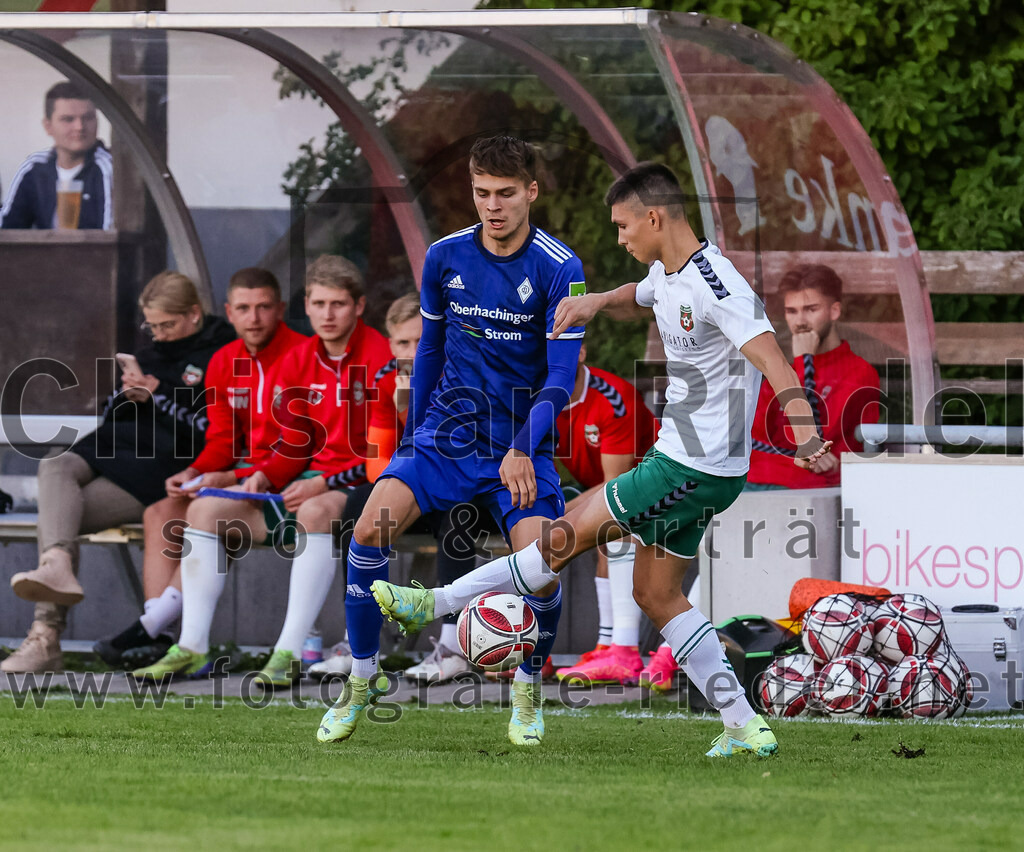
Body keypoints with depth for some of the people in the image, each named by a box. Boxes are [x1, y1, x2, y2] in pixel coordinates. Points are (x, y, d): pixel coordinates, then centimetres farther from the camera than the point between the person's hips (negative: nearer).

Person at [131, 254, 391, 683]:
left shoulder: (380, 357, -12)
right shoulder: (297, 361, 10)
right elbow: (294, 443, 15)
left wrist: (324, 484, -23)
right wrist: (264, 476, -6)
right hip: (310, 480, 7)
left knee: (316, 512, -40)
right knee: (206, 509, -6)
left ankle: (289, 653, -41)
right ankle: (192, 648, -12)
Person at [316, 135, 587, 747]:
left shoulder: (560, 270, -10)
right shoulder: (446, 257, 2)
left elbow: (561, 378, -13)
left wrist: (522, 450, -27)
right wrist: (412, 438, 18)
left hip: (522, 448, -3)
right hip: (446, 436, 3)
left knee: (540, 571, -21)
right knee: (372, 527, -20)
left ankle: (528, 693, 9)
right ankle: (361, 683, -5)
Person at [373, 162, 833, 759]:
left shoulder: (715, 285, -21)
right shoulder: (668, 273, 10)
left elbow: (771, 357, -32)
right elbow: (640, 300, 34)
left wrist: (804, 428, -48)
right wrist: (596, 302, 10)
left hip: (695, 471, -11)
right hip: (684, 463, 11)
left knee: (567, 536, -4)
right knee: (655, 591, 13)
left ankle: (437, 604, 5)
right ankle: (745, 725, 10)